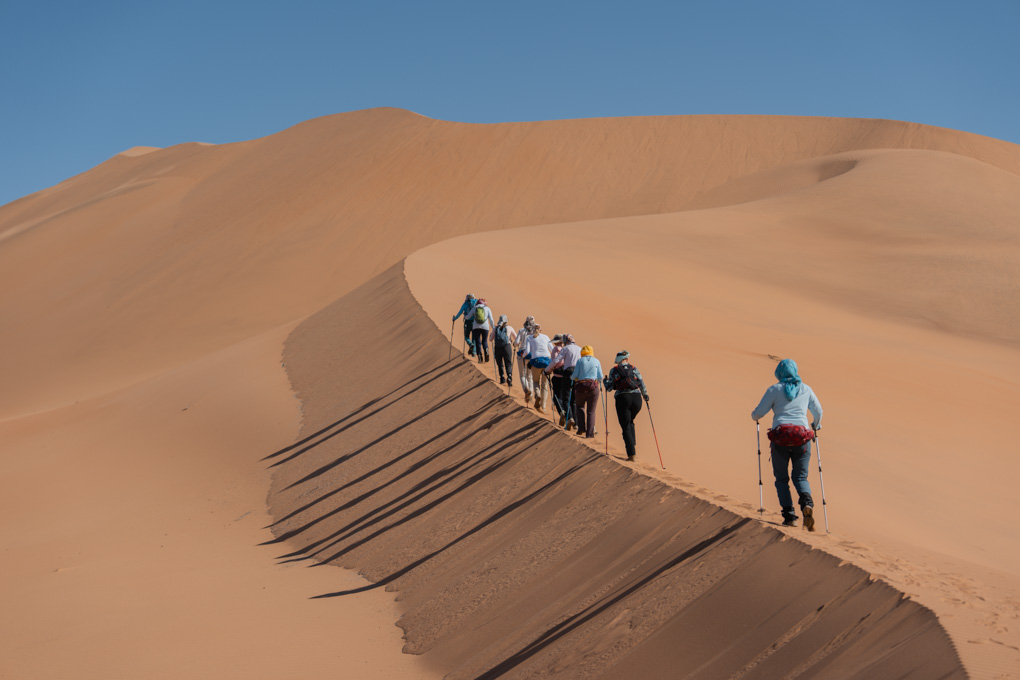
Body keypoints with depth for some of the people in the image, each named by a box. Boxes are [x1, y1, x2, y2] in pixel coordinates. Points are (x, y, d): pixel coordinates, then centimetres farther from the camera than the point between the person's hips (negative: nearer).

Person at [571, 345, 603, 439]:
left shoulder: (580, 361, 6)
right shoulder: (596, 361, 8)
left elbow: (575, 376, 1)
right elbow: (600, 377, 5)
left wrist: (571, 377, 23)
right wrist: (598, 382, 27)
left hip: (580, 386, 0)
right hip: (593, 387, 0)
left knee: (579, 406, 22)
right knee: (591, 411, 4)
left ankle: (581, 427, 8)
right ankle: (590, 433, -2)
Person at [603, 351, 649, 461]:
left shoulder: (613, 370, 7)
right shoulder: (634, 369, 12)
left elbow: (609, 388, 4)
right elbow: (642, 384, 7)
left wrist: (606, 381, 26)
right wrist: (645, 395, 24)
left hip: (622, 398, -2)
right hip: (636, 397, 2)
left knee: (626, 427, 0)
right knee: (630, 422, 28)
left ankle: (631, 454, -12)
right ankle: (633, 444, 12)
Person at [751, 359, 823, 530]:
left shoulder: (774, 390, 5)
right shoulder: (806, 389, 13)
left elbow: (758, 413, 2)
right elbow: (818, 412, 20)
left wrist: (754, 417, 26)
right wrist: (816, 426, 41)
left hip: (780, 436, -2)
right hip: (802, 437, 2)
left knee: (782, 479, 8)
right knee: (800, 477, 10)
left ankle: (789, 515, -4)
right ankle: (806, 502, -20)